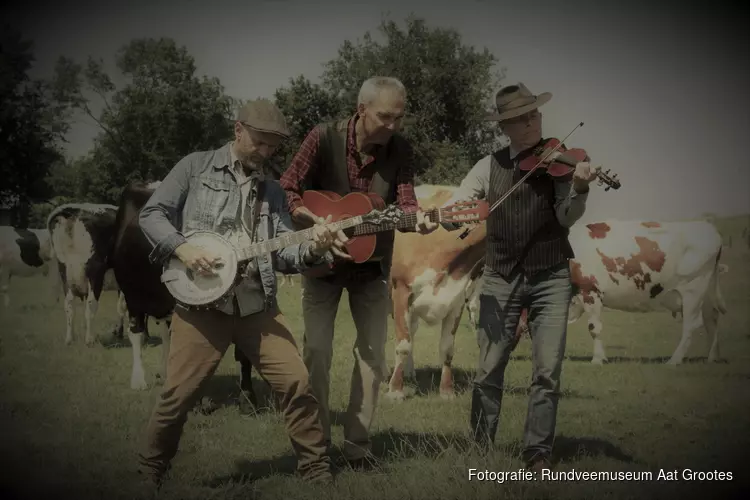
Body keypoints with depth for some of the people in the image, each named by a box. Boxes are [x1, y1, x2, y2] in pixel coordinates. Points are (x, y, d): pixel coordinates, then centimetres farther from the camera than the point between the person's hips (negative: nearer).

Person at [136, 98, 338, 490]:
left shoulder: (272, 191, 16)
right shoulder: (196, 167, 5)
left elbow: (282, 250, 8)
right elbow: (151, 214, 2)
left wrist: (312, 249, -12)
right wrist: (182, 248, -14)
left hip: (257, 303, 4)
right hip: (201, 301, -3)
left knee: (296, 382, -3)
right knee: (177, 394, -3)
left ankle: (316, 468, 12)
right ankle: (149, 472, 19)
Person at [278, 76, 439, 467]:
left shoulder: (399, 149, -9)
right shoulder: (325, 138, -17)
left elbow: (405, 201, -15)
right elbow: (287, 192, -15)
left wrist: (417, 219, -37)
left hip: (372, 263, 3)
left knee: (373, 352, 3)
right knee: (317, 350, -5)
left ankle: (357, 443, 14)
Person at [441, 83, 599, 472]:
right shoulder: (490, 166, 7)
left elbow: (568, 218, -11)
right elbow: (450, 209, 1)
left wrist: (579, 188, -32)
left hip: (550, 277, -1)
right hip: (501, 278, 1)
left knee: (548, 371, -5)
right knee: (489, 370, 1)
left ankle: (537, 454, 7)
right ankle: (480, 448, 18)